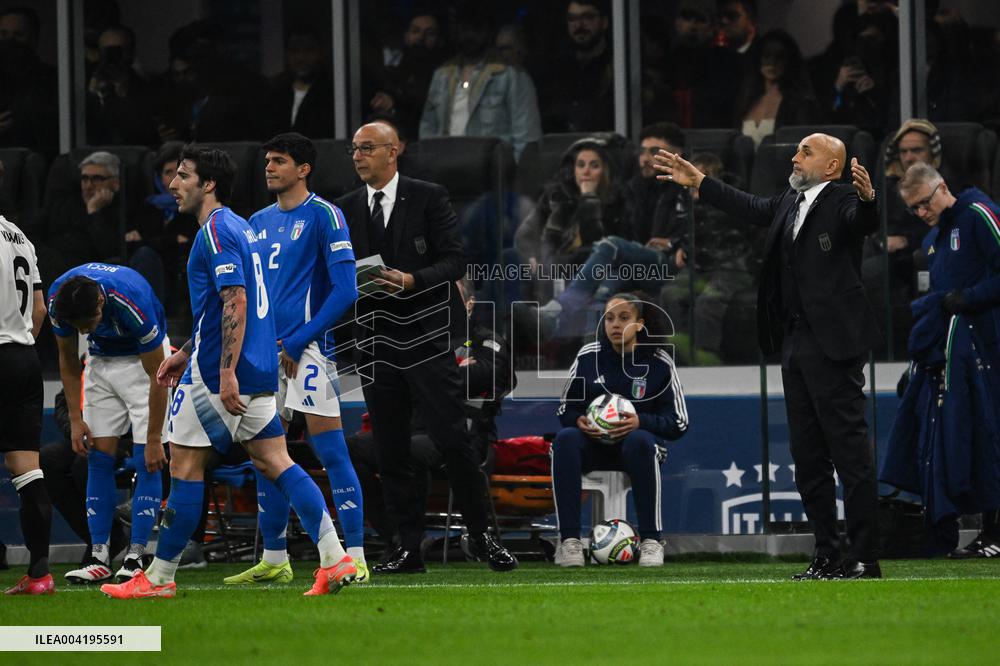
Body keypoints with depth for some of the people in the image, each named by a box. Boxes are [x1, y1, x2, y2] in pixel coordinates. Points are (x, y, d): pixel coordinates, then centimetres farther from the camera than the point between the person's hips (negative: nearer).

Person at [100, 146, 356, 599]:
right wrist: (186, 354, 28)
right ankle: (335, 560, -6)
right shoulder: (238, 228, 18)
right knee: (274, 462, 5)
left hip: (217, 374, -9)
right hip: (259, 371, 9)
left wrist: (226, 372, -26)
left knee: (185, 464, -1)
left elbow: (235, 303, -22)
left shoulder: (217, 231, -13)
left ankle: (159, 577, 6)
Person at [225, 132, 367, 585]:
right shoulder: (258, 222, 16)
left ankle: (354, 559, -10)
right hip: (265, 352, 7)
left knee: (332, 454, -10)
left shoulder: (323, 216, -5)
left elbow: (345, 290, -12)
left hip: (307, 349, -7)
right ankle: (273, 561, 16)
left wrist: (298, 342, -14)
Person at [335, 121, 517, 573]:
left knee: (453, 441, -8)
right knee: (390, 452, 4)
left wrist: (411, 280, -19)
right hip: (376, 343, 4)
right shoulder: (345, 210, 12)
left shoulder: (428, 198, 0)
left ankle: (481, 536, 3)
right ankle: (409, 548, 8)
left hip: (426, 336, -4)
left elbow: (454, 261, -4)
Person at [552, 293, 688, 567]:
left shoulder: (659, 362, -3)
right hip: (593, 442, 2)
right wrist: (579, 420, -15)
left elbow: (678, 423, -3)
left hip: (639, 440, -2)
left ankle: (651, 541, -34)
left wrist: (640, 422, -22)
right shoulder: (588, 356, 3)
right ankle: (569, 541, -35)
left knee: (639, 441, -39)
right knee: (565, 439, -33)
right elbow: (565, 409, 10)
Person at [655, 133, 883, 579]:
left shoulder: (842, 201, -8)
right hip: (796, 345, 9)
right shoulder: (790, 203, 16)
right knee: (808, 458, 11)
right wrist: (699, 183, 40)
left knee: (851, 453, -7)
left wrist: (867, 197, -51)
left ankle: (864, 558, -6)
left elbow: (864, 222, -28)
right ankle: (826, 556, 16)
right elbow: (751, 208, 32)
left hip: (833, 344, -9)